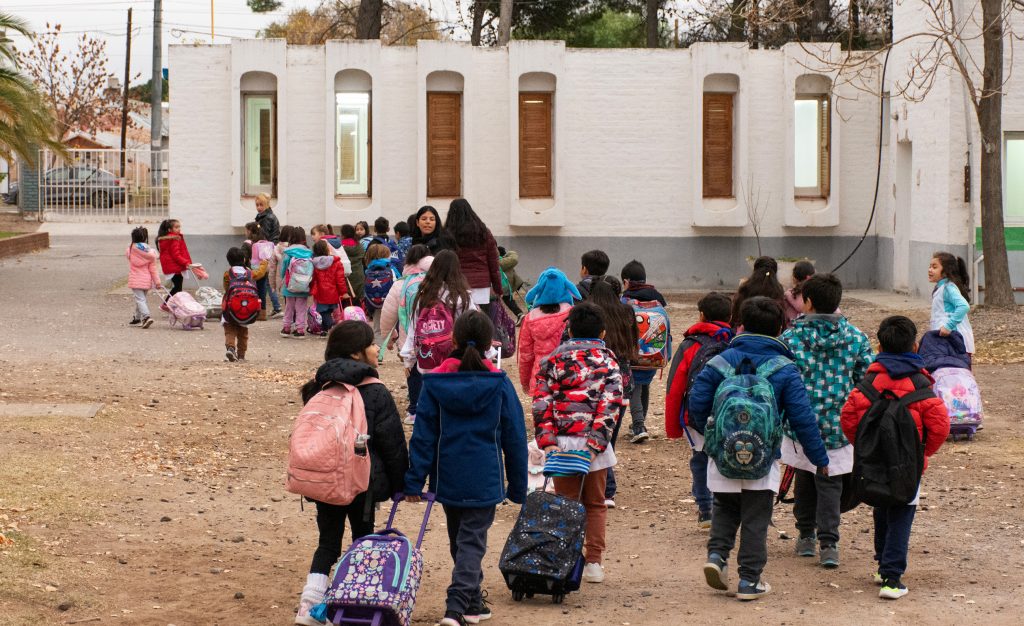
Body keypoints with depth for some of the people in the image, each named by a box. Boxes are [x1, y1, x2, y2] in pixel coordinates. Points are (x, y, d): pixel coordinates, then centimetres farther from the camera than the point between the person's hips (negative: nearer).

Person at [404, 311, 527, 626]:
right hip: (485, 480, -2)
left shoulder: (435, 383, -5)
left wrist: (414, 480, 0)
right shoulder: (499, 384, -7)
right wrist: (518, 486, 8)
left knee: (460, 541, 19)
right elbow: (515, 438, -1)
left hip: (447, 479, 2)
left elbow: (423, 436, -5)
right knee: (472, 542, 0)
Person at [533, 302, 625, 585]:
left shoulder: (554, 359, 10)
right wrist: (595, 444, -14)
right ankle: (593, 563, 11)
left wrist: (546, 441, -7)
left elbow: (541, 401, -1)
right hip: (594, 443, -1)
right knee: (595, 504, 14)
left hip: (560, 442, 1)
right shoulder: (608, 360, 5)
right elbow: (610, 404, -8)